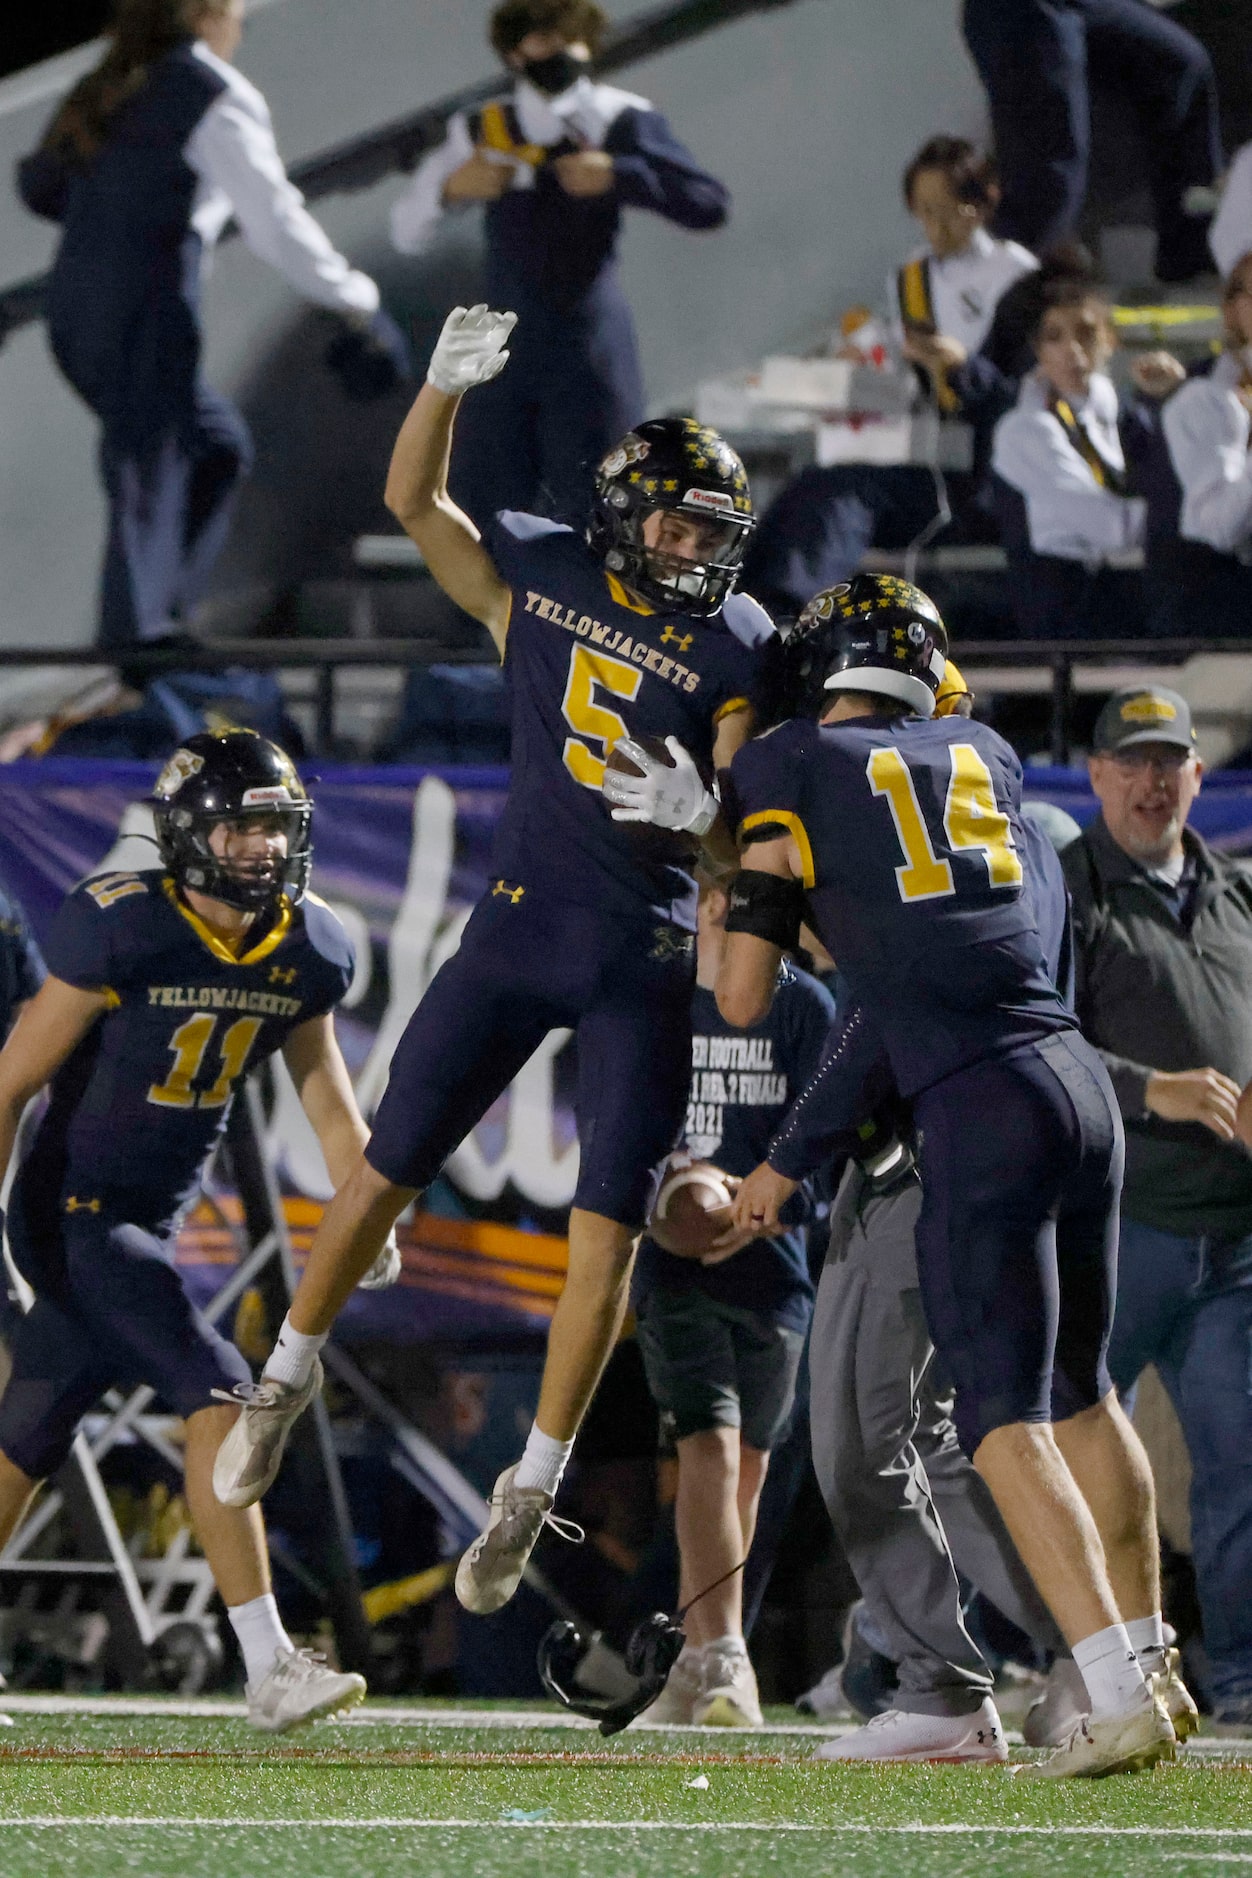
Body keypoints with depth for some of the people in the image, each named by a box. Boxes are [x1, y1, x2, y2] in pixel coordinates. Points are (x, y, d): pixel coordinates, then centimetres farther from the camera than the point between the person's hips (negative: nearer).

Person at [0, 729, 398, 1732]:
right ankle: (270, 1667, -20)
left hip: (155, 1221, 7)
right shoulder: (120, 931, -20)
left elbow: (325, 1092, 15)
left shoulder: (306, 951, 0)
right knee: (217, 1401, -18)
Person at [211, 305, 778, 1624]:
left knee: (605, 1232, -4)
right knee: (388, 1169, 4)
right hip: (522, 922, 1)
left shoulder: (738, 649, -2)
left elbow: (741, 845, -3)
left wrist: (696, 815, -26)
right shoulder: (541, 579, 1)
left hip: (648, 957, -1)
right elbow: (410, 498, 0)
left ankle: (533, 1491, 5)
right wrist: (448, 385, -16)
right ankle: (288, 1379, 27)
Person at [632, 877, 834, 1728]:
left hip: (770, 1266, 2)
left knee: (744, 1466, 8)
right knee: (709, 1447, -16)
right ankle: (720, 1662, -23)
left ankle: (702, 1663, 21)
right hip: (676, 1266, -2)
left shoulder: (803, 1006, 2)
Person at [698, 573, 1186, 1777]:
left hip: (979, 1104, -6)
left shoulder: (786, 768, 3)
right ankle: (1149, 1662, 26)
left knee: (1007, 1417, -5)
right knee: (1081, 1391, 21)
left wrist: (721, 892, 23)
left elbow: (743, 1000, 6)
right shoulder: (985, 756, 18)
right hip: (1078, 1078, 6)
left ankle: (1117, 1693, -18)